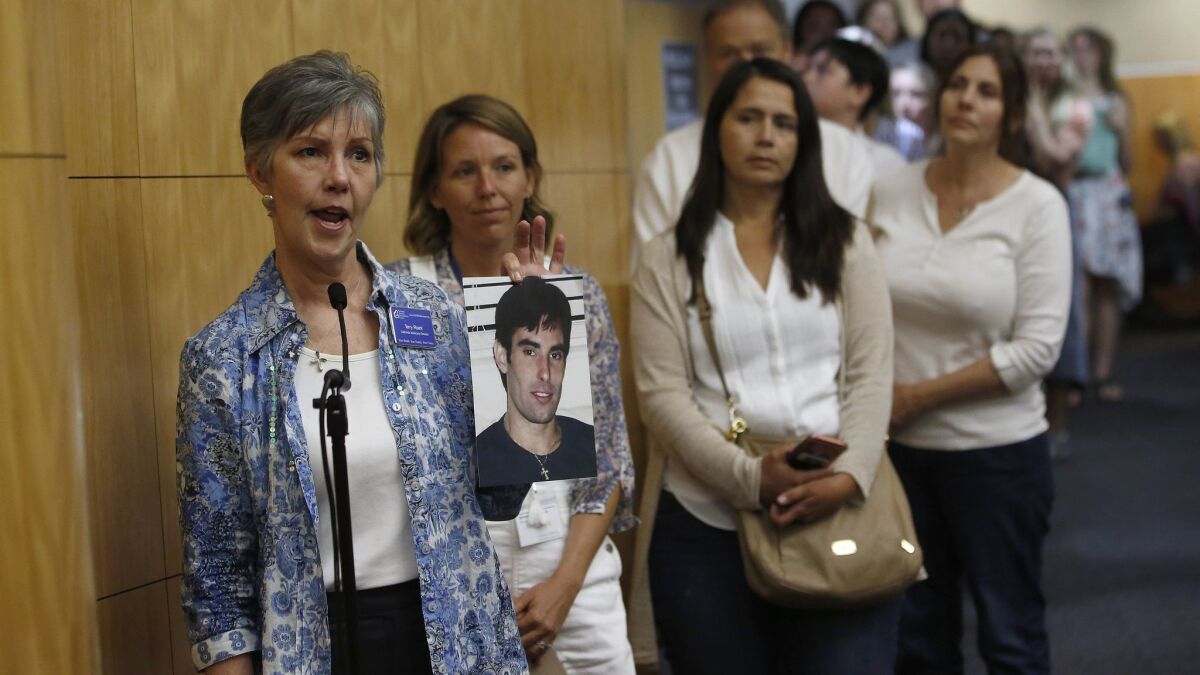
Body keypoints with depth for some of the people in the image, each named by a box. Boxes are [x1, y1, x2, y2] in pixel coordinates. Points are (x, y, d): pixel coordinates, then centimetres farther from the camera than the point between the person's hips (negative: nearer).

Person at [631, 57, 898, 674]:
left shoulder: (843, 242, 9)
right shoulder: (668, 259, 4)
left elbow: (870, 374, 2)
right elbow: (663, 396, -4)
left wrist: (848, 476, -14)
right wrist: (750, 478, -16)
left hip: (835, 514, 1)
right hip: (706, 525, 0)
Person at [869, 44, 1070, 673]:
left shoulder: (1037, 205, -9)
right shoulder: (891, 190, 0)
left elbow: (1036, 349, -14)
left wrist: (917, 395, -14)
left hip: (997, 450, -3)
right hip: (898, 446, 3)